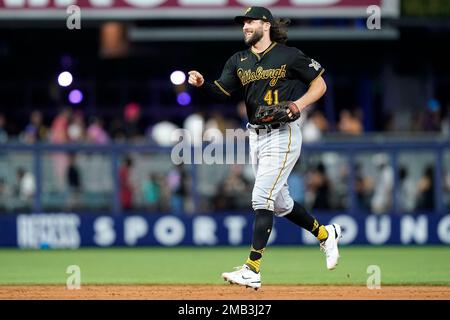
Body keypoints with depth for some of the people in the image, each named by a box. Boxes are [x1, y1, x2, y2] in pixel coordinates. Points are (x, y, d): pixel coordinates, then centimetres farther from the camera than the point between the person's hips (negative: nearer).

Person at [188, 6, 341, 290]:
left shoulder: (290, 56, -5)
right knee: (280, 203, 15)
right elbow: (221, 92, -1)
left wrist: (299, 104, -15)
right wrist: (202, 83, -21)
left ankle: (252, 270, -17)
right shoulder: (239, 61, 10)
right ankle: (325, 234, 38)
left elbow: (320, 84, 1)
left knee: (262, 198, -15)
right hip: (256, 136, 7)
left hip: (283, 135, -7)